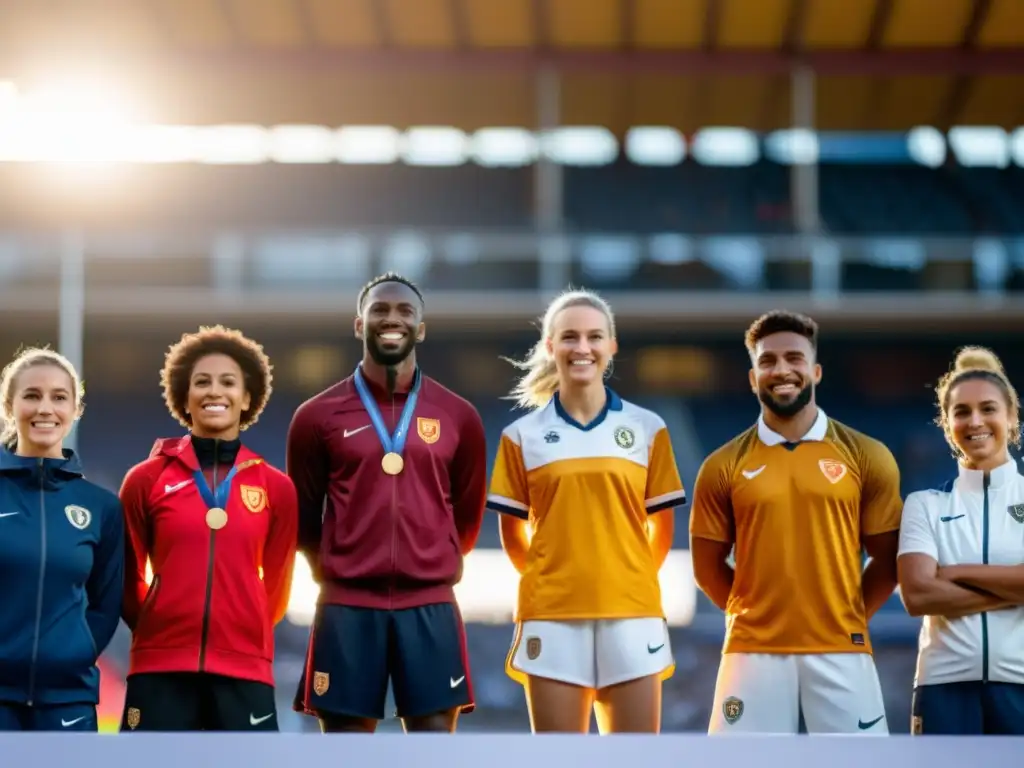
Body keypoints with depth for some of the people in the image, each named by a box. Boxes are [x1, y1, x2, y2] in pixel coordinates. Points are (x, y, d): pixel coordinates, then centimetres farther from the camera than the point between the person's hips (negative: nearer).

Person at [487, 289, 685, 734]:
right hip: (551, 617, 0)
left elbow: (661, 527, 11)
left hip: (632, 615, 1)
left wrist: (629, 579, 11)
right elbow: (512, 533, 10)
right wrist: (550, 580, 9)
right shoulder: (522, 435, 4)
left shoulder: (648, 428, 6)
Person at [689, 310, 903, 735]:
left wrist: (846, 617, 6)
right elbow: (707, 566, 10)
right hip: (753, 650, 0)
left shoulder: (867, 457, 4)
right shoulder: (723, 465, 5)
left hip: (840, 651, 0)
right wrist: (752, 614, 8)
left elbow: (888, 560, 8)